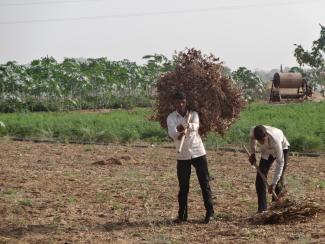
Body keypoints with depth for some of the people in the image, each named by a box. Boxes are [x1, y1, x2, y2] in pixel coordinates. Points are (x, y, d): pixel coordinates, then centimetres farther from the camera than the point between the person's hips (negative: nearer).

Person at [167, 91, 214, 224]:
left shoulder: (193, 114, -2)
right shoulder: (171, 118, -2)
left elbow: (196, 126, -24)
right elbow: (171, 133, -21)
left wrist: (187, 125, -47)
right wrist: (179, 134, -44)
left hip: (198, 153, 0)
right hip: (182, 156, 0)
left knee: (205, 184, 0)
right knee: (183, 187, 4)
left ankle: (210, 213, 5)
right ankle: (182, 215, 11)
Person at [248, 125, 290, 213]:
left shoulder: (275, 140, -45)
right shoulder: (253, 131, -33)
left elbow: (280, 163, -37)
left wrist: (274, 183, -38)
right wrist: (252, 153, -9)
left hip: (282, 149, -4)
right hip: (266, 151, 4)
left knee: (279, 179, -12)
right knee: (260, 177, -7)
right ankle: (262, 208, -4)